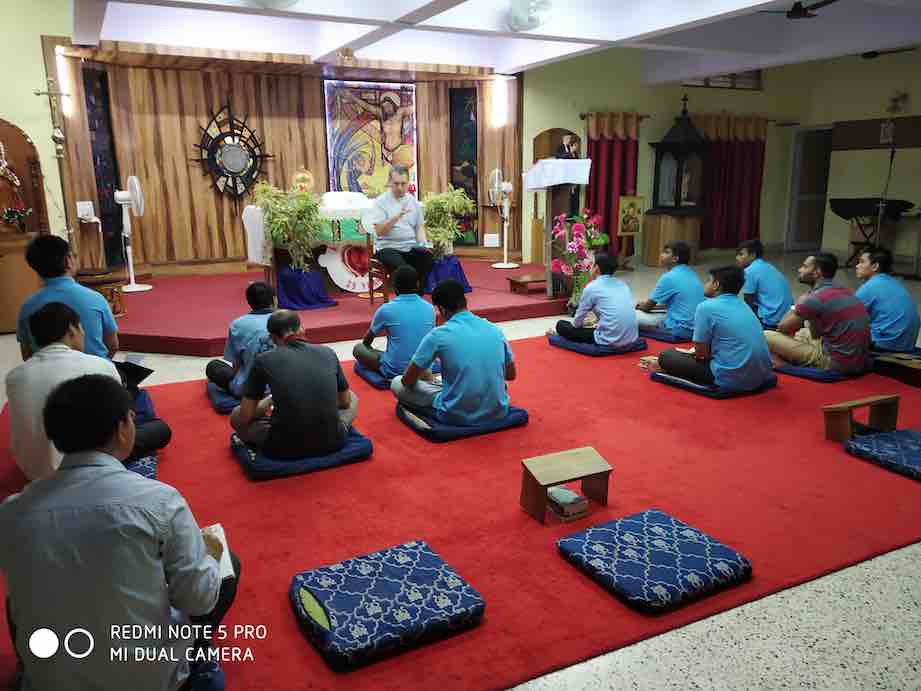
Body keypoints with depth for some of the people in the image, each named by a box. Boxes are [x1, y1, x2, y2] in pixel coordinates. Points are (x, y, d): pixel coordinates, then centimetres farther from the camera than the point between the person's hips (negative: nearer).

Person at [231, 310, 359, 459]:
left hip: (286, 448, -2)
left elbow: (245, 417, 3)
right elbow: (345, 401, 19)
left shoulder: (264, 360, -1)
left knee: (236, 415, 25)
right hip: (331, 443, 3)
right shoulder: (328, 352, 6)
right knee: (352, 397, 34)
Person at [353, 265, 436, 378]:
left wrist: (367, 346, 30)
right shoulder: (429, 308, -3)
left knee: (358, 348, 16)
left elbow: (367, 340, 7)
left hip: (396, 371, -3)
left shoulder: (386, 309, -11)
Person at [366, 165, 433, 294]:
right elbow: (379, 231, -11)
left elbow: (419, 228, 17)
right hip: (388, 247, -4)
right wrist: (397, 216, -23)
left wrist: (424, 245, -3)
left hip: (411, 247, 4)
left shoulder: (414, 201, 14)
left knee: (428, 257, -27)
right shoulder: (381, 202, 0)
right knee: (402, 268, -35)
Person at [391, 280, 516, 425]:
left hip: (458, 416, -4)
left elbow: (408, 381, -2)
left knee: (396, 383, 12)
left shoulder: (438, 335, -11)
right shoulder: (495, 329, 1)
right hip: (498, 413, 5)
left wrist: (426, 378, 21)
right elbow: (511, 374, 15)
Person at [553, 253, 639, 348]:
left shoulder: (592, 288, -3)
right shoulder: (622, 284, 12)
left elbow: (577, 322, 5)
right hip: (632, 338, 5)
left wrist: (573, 323, 27)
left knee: (561, 325, 8)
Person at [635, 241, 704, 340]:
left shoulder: (669, 277, -15)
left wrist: (640, 306, 19)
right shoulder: (691, 274, 10)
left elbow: (649, 305, -4)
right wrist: (646, 305, 24)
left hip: (680, 330, -9)